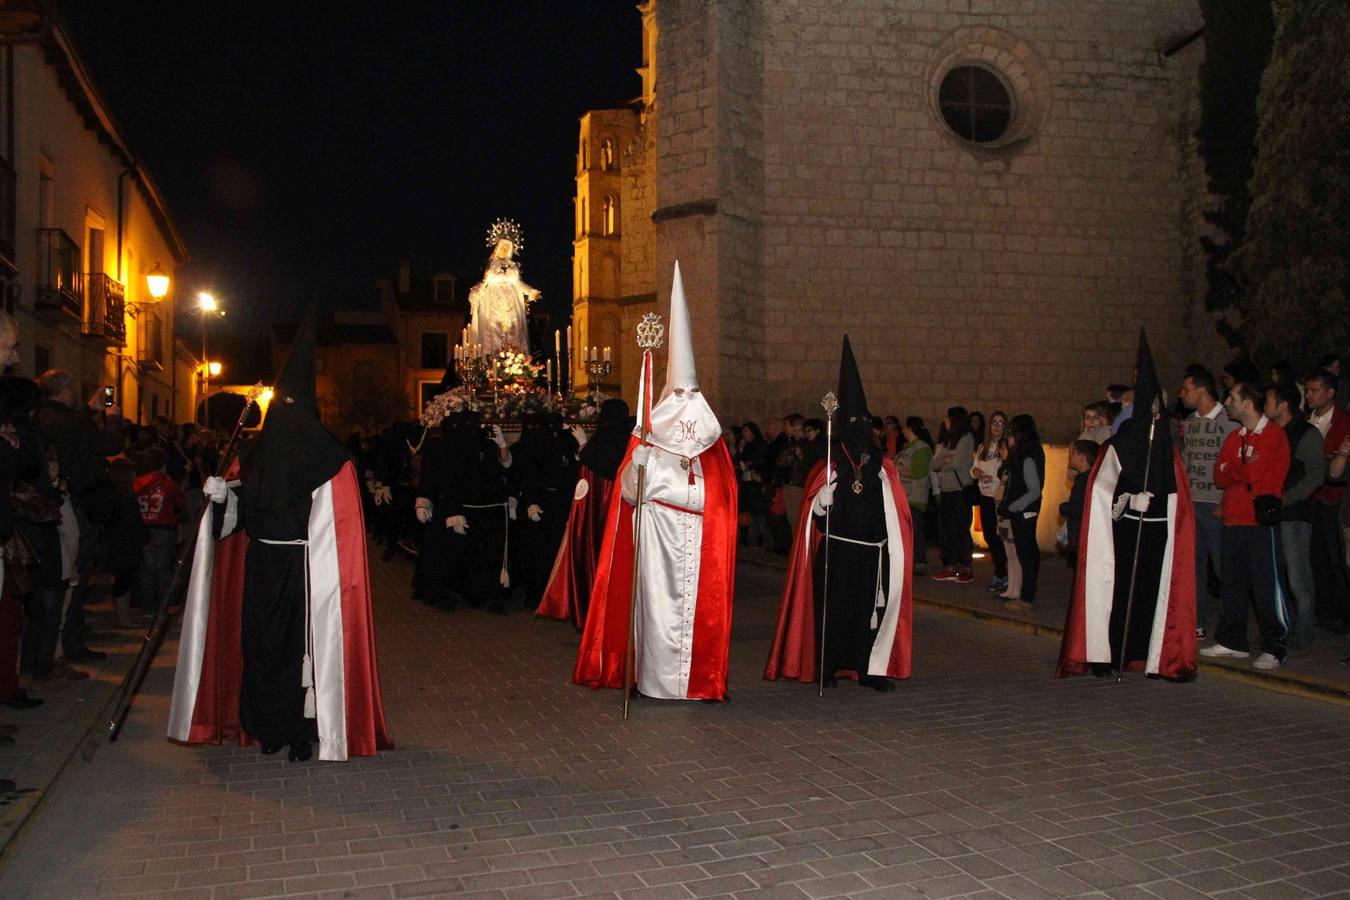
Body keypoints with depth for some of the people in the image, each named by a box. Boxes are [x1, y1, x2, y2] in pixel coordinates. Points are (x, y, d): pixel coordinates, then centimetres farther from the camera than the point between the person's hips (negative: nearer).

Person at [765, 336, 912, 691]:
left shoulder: (882, 466, 9)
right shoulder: (830, 467, 0)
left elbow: (895, 513, 12)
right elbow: (816, 511, -3)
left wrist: (893, 550, 7)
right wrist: (826, 495, -24)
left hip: (872, 552, 3)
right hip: (836, 552, -3)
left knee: (872, 606, 3)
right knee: (833, 606, 0)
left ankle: (870, 667, 13)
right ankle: (828, 666, 12)